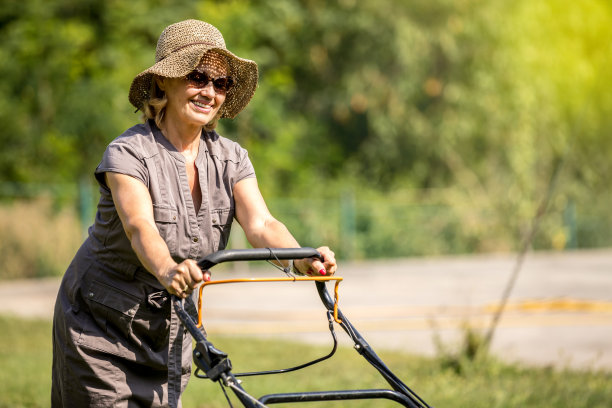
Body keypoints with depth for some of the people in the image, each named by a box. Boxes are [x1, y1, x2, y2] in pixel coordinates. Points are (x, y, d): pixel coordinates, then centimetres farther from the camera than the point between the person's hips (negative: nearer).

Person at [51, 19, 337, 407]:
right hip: (102, 329, -5)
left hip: (171, 331, 5)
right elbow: (140, 227, -34)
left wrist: (302, 260, -38)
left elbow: (261, 224, -17)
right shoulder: (128, 153, -17)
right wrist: (167, 271, -55)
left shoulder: (231, 158, -2)